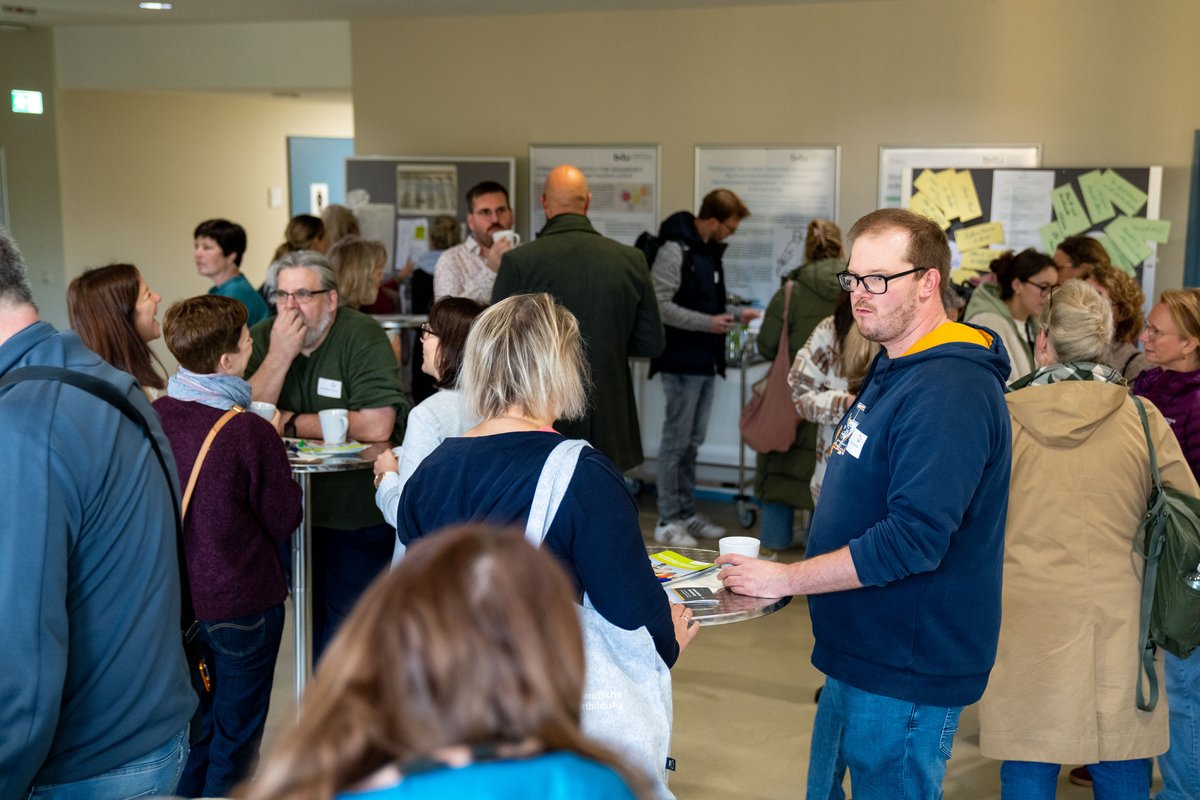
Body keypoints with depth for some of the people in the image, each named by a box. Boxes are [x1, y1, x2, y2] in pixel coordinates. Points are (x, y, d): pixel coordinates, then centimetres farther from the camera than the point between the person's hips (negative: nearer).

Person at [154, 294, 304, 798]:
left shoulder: (152, 415, -8)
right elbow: (284, 522, -12)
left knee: (195, 721, 24)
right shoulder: (253, 434, -24)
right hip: (242, 600, -5)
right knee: (237, 729, 13)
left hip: (174, 597, 5)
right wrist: (277, 462, 2)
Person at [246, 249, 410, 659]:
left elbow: (376, 425, -24)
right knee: (313, 618, 13)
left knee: (349, 623, 0)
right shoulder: (261, 338, 1)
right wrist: (280, 355, -19)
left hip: (359, 516, -4)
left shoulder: (363, 336, -13)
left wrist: (289, 423, -13)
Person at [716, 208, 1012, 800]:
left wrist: (786, 579, -22)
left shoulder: (950, 391, -23)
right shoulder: (892, 370, 12)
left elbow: (913, 540, -29)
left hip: (906, 677, -10)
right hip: (863, 653, 10)